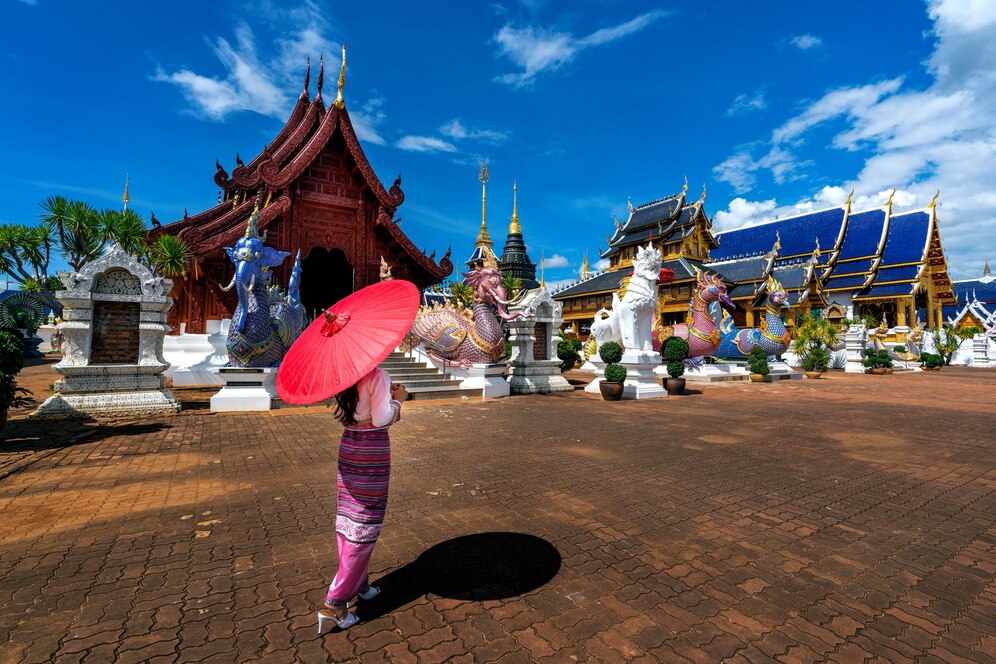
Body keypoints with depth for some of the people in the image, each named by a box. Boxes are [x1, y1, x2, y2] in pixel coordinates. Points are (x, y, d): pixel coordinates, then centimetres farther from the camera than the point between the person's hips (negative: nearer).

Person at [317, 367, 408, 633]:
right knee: (364, 526, 4)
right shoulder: (378, 376, -18)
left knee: (347, 518, 17)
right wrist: (397, 399, -4)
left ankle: (358, 583, 34)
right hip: (373, 451, -8)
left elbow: (342, 414, 12)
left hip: (348, 447, 8)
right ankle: (336, 602, 9)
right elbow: (381, 418, -21)